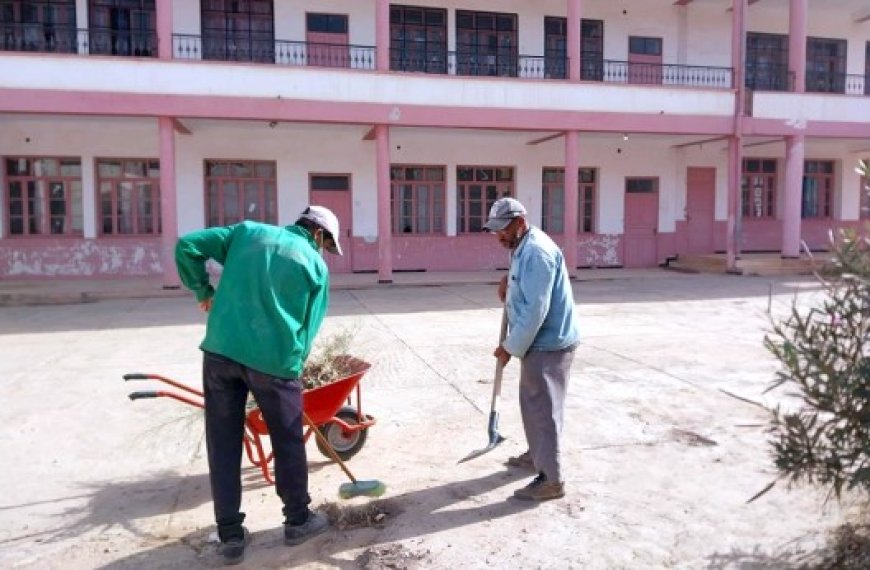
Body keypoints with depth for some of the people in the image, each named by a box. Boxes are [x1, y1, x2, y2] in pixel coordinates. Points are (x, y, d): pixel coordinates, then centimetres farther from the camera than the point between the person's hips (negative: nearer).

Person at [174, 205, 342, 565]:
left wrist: (203, 291, 19)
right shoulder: (316, 264, 7)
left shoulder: (247, 231, 14)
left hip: (220, 350, 3)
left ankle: (230, 535, 19)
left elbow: (187, 246, 9)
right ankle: (298, 520, 29)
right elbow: (309, 327, 5)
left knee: (223, 445, 12)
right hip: (274, 358, -2)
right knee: (288, 441, 15)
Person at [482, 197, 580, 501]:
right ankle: (536, 454, 38)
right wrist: (508, 292, 3)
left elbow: (535, 310, -26)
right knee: (532, 402, 21)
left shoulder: (536, 252, -23)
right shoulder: (523, 248, 11)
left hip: (549, 343, -10)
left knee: (544, 408, -4)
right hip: (538, 341, 10)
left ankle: (551, 480, 6)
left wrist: (510, 347, -18)